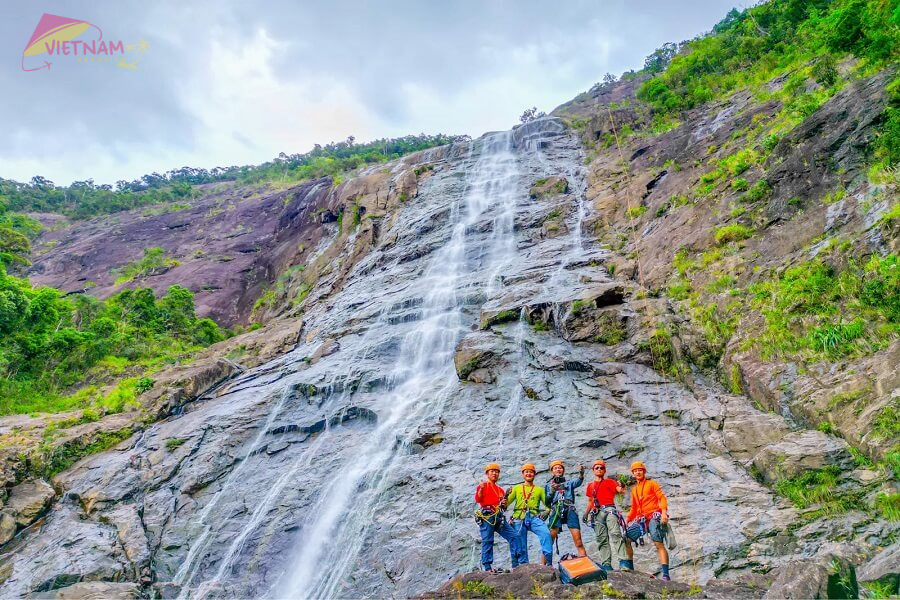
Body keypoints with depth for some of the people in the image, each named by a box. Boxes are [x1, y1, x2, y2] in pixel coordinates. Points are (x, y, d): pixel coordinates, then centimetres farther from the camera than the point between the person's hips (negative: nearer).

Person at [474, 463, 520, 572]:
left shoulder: (500, 490, 26)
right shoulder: (483, 485, 8)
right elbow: (478, 499, -6)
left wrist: (504, 504, 7)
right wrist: (481, 489, -22)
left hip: (499, 517, 6)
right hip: (487, 516, -6)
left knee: (513, 536, -4)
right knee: (487, 541, -9)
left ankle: (516, 564, -3)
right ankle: (487, 567, -7)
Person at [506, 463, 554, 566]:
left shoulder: (539, 489, 20)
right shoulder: (516, 488, 19)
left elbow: (548, 504, 12)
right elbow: (506, 503, 12)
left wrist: (547, 511, -9)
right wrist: (506, 495, -10)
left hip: (534, 517, -1)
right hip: (519, 518, 1)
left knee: (546, 533, -26)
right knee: (521, 546, -3)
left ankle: (548, 562, -25)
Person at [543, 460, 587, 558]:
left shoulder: (569, 483, 24)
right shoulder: (548, 485, 26)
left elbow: (578, 482, 1)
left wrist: (581, 474, -22)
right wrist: (552, 491, -4)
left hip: (570, 510, 0)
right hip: (556, 511, 0)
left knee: (578, 542, -12)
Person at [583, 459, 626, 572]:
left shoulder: (609, 482, 13)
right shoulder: (590, 486, 24)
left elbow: (619, 489, -5)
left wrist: (622, 486, -27)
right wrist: (586, 513, 16)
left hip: (609, 510, -4)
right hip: (597, 513, 4)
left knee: (615, 534, -21)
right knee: (602, 539, -2)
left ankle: (622, 562, -29)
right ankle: (606, 564, -5)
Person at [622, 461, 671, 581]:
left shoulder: (651, 483, 7)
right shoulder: (634, 489, 22)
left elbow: (662, 498, -4)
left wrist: (664, 512, -20)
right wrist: (627, 520, 10)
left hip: (654, 516, -6)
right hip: (641, 519, 6)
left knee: (659, 544, -17)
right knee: (625, 539, -5)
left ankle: (666, 575, -22)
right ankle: (629, 567, 4)